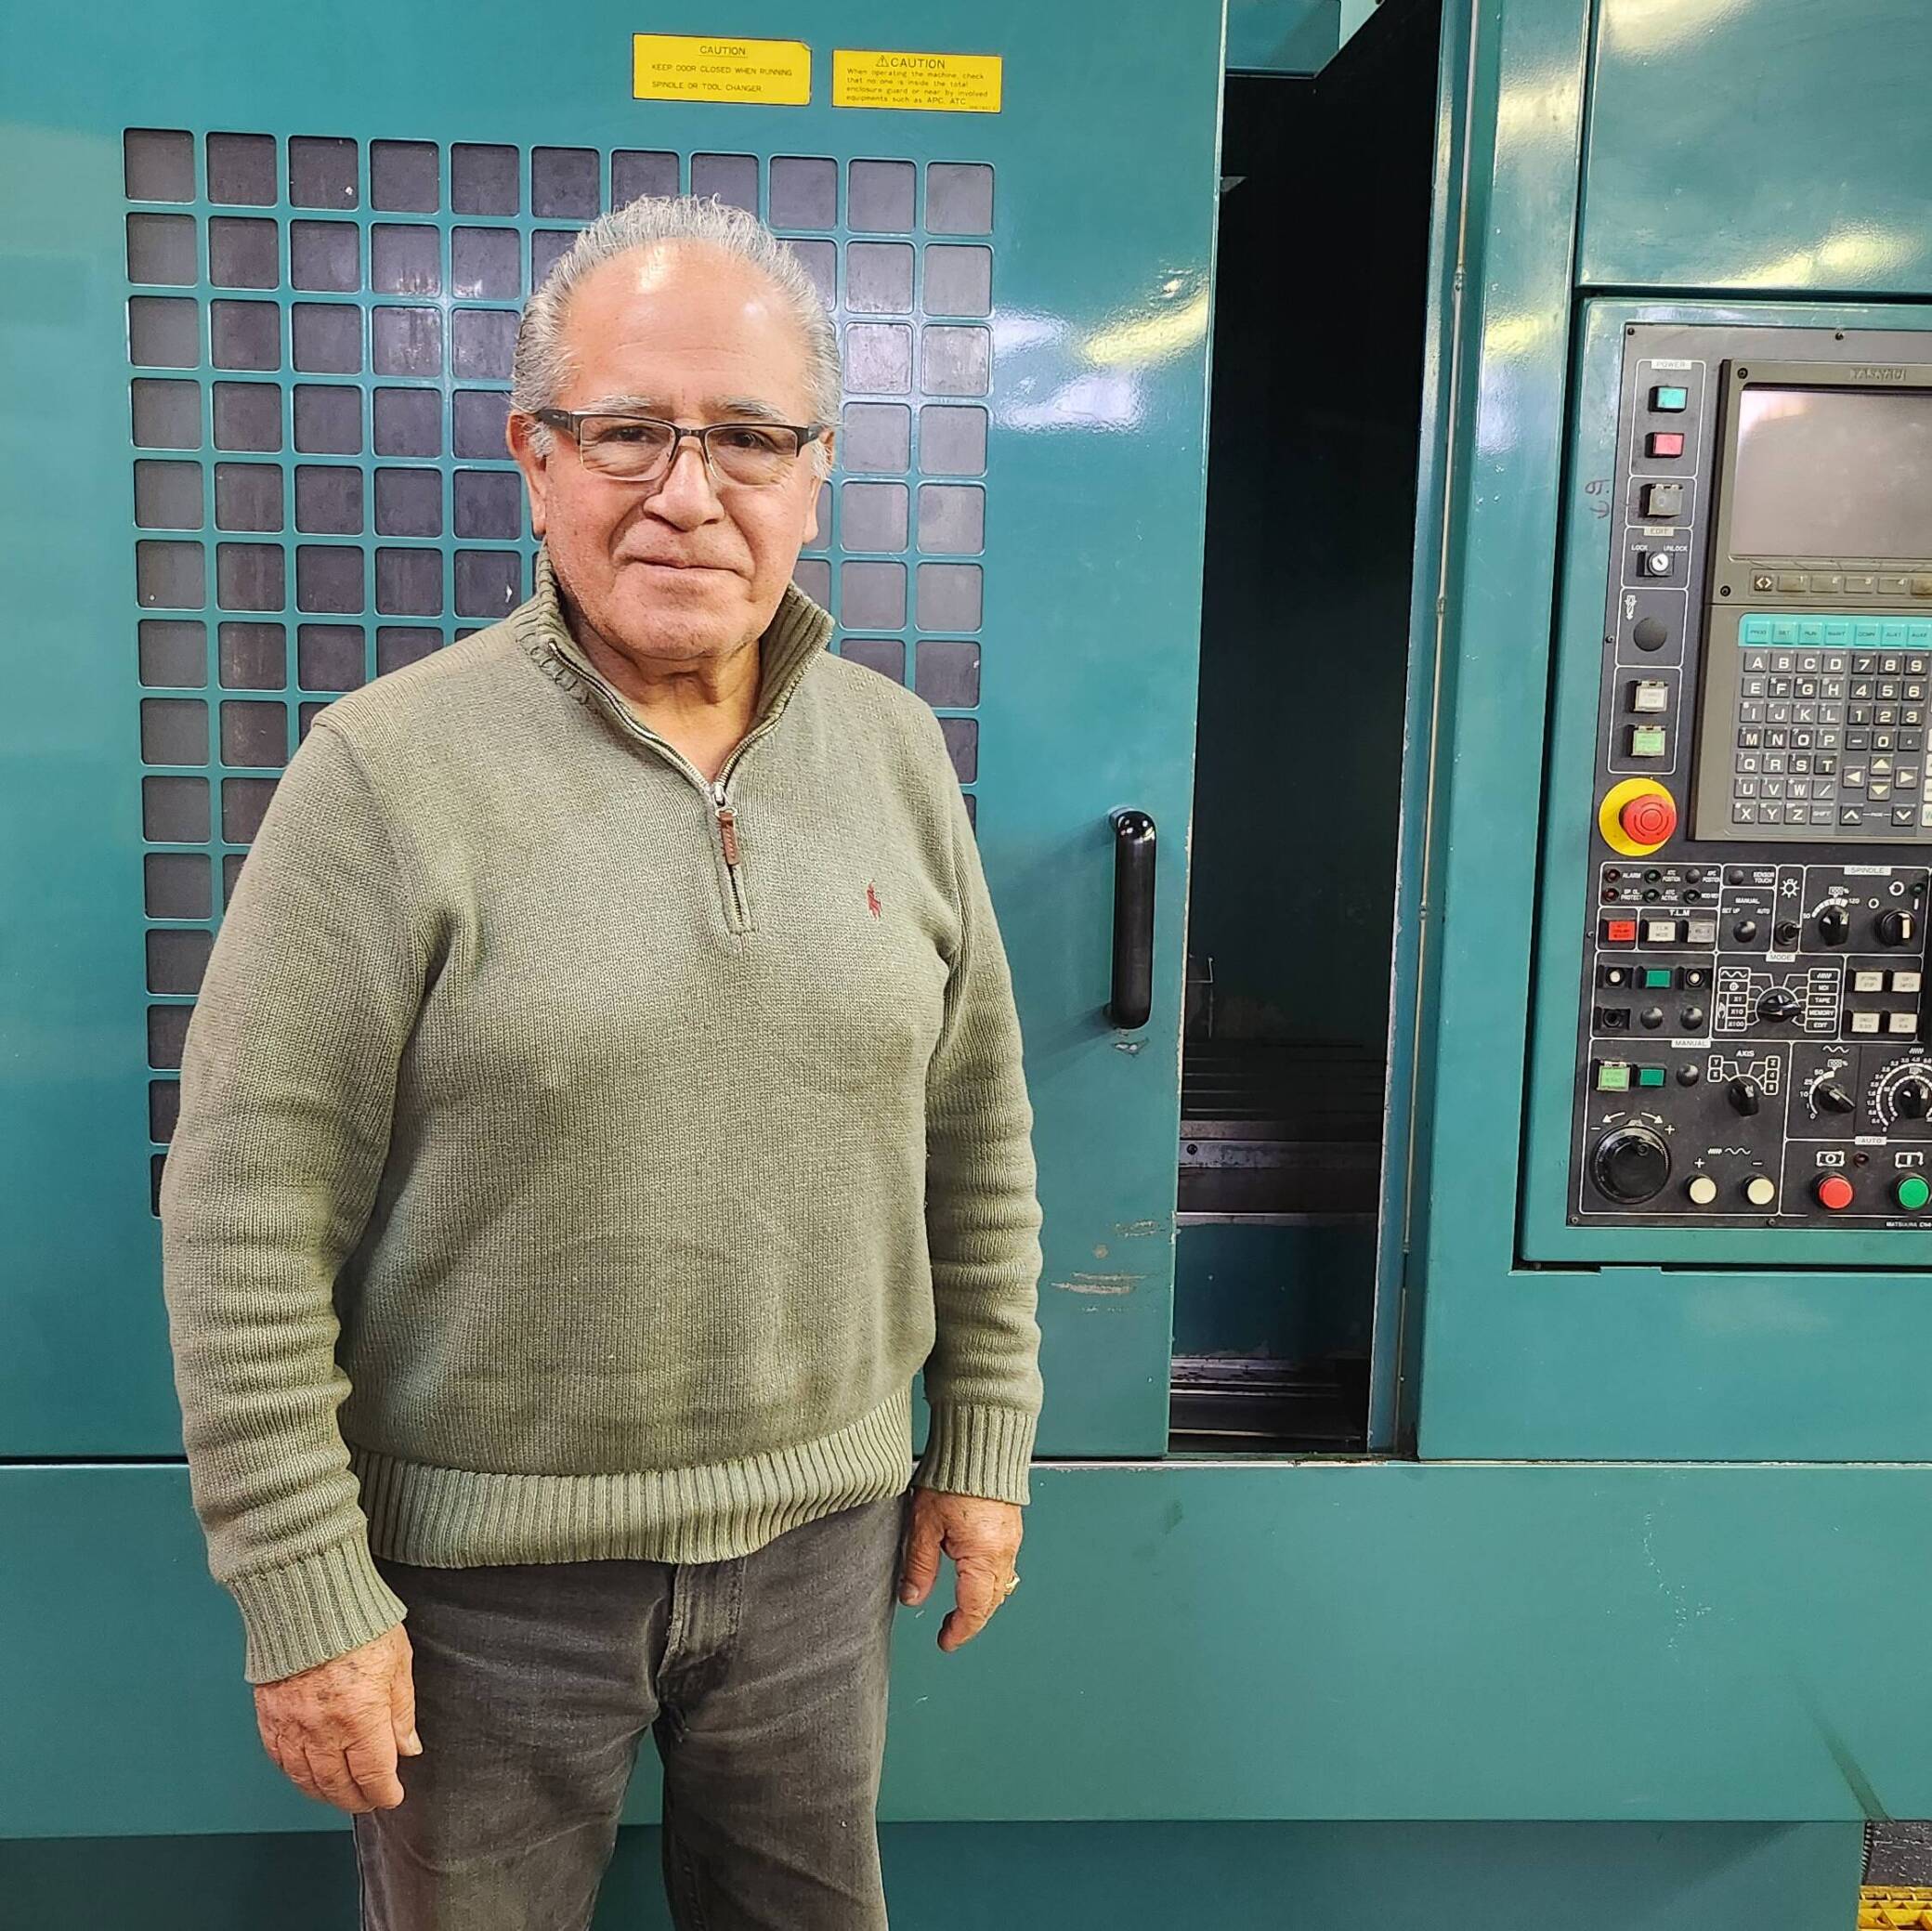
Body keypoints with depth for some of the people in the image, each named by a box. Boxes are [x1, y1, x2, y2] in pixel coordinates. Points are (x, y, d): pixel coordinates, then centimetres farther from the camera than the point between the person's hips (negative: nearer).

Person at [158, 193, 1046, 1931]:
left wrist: (984, 1442, 8)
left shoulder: (898, 752, 0)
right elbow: (249, 1218, -13)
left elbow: (979, 1129, 7)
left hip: (823, 1526, 4)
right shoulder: (394, 772, -14)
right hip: (488, 1565, -3)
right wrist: (306, 1594, -11)